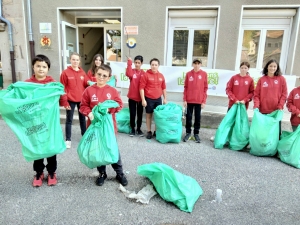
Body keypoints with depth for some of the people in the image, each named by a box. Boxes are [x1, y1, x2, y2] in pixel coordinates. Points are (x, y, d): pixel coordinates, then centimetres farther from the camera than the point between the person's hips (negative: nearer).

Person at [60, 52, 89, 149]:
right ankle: (68, 140, 12)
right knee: (69, 120, 4)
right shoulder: (65, 72, -6)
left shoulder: (82, 72, 6)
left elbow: (86, 84, 10)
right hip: (70, 100, -4)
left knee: (82, 118, 15)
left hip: (81, 99, 4)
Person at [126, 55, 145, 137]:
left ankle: (139, 129, 25)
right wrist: (129, 64, -27)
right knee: (132, 114, 4)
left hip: (140, 97, 1)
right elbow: (128, 74, -26)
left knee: (140, 114, 10)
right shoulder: (132, 71, -1)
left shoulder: (143, 73, 1)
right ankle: (132, 129, 20)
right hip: (132, 96, -1)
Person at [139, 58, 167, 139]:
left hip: (158, 99, 4)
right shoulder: (146, 75, -7)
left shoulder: (161, 76, 6)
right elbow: (141, 88, -10)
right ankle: (149, 131, 18)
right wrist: (143, 99, -14)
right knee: (149, 115, 7)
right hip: (149, 99, -4)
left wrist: (165, 98, 12)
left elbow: (163, 88, 13)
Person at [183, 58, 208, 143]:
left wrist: (204, 101, -4)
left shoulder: (204, 74, 1)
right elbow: (185, 87, 4)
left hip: (199, 101, 0)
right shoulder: (188, 74, 3)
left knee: (198, 118, 7)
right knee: (188, 117, 7)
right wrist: (184, 100, -1)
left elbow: (205, 88, 0)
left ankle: (196, 134, 19)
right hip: (189, 100, 1)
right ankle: (188, 133, 20)